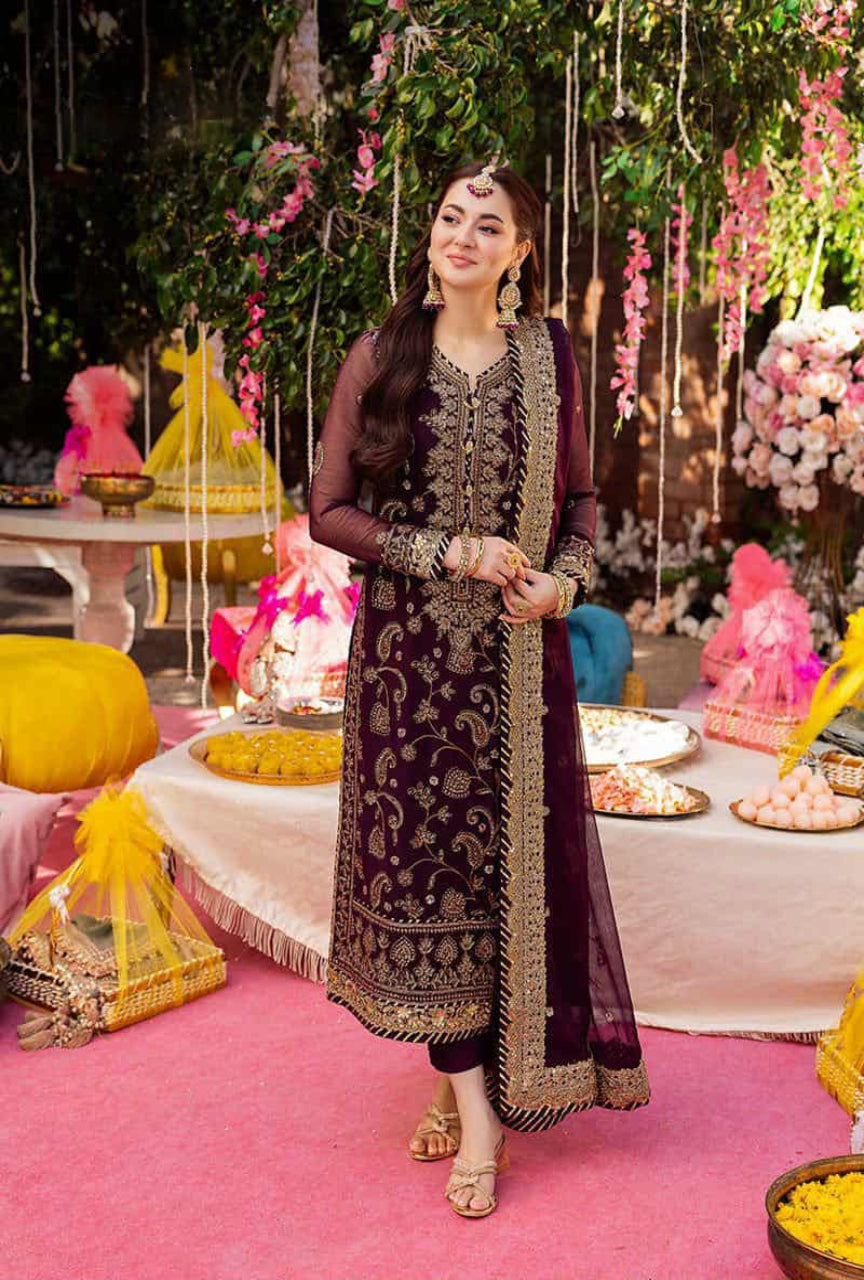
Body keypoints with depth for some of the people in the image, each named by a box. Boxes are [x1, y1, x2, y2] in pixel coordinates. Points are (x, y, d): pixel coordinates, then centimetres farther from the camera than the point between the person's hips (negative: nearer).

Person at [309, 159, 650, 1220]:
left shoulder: (549, 355, 6)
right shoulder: (381, 357, 1)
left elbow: (579, 497, 12)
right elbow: (329, 509, -1)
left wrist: (565, 579, -8)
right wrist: (448, 552, -13)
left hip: (520, 651, 2)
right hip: (411, 649, -1)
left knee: (520, 857, 4)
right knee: (426, 860, -1)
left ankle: (471, 1082, 24)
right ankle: (474, 1107, 11)